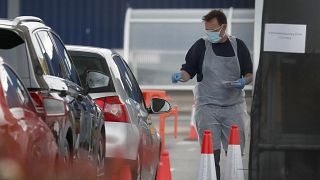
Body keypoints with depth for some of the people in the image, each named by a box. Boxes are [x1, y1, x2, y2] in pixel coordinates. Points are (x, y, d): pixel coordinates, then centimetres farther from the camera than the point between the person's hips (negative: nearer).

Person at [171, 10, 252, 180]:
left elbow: (249, 74, 13)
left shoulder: (238, 46, 7)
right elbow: (188, 71, 4)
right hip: (207, 106, -2)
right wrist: (180, 75, -18)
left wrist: (244, 81, -9)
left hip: (233, 106, 2)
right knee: (211, 152, -7)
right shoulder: (201, 46, 3)